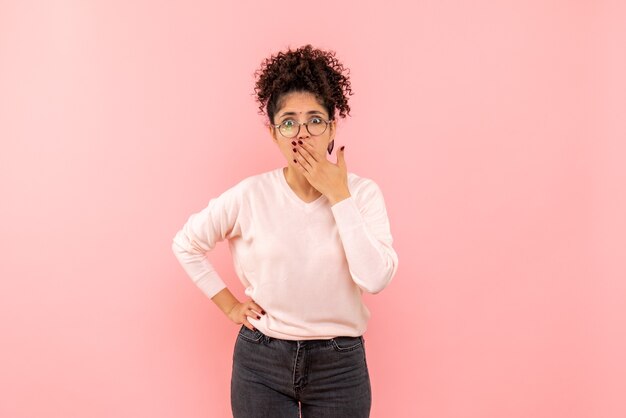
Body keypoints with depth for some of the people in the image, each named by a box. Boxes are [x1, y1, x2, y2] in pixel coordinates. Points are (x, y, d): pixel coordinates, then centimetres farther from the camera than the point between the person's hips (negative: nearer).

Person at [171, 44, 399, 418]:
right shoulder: (250, 195, -8)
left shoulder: (363, 192, -8)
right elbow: (186, 244, 5)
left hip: (340, 364, 0)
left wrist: (338, 195, -20)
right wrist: (228, 304, 1)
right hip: (262, 361, 0)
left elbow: (375, 279, -21)